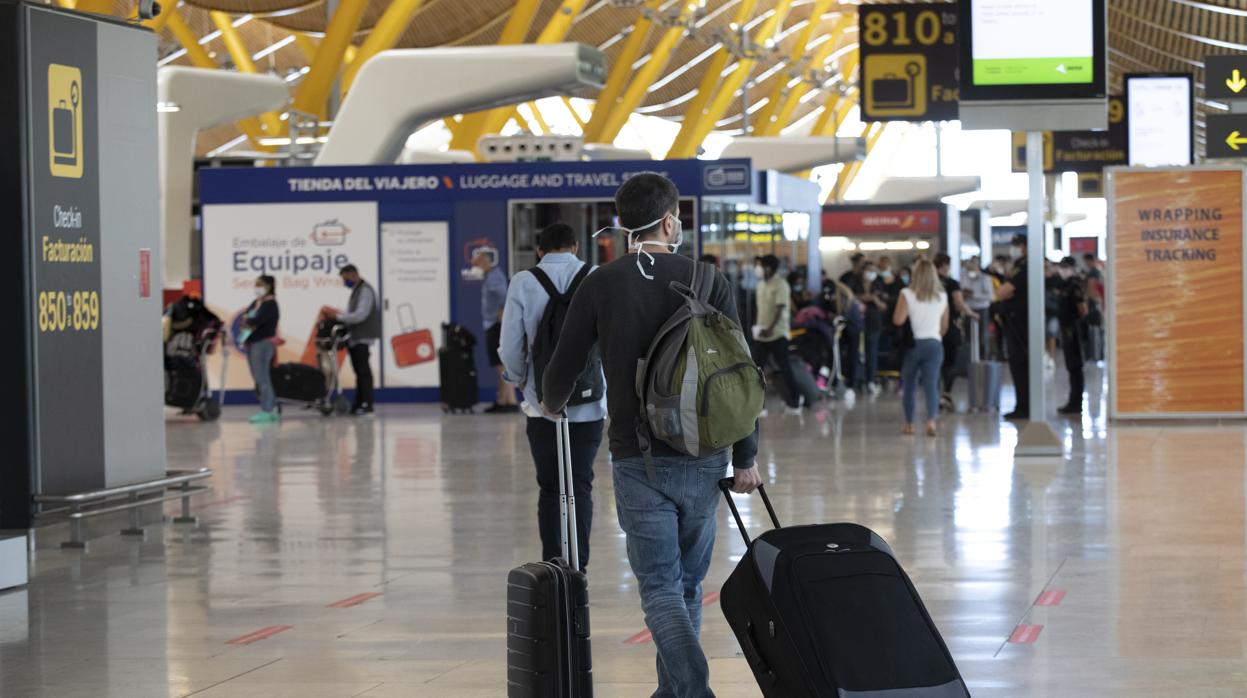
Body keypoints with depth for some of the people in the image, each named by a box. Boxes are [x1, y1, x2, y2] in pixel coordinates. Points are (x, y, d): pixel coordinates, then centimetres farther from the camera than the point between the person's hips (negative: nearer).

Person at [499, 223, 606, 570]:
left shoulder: (523, 283, -2)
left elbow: (510, 347, -2)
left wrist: (521, 381, 16)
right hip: (589, 403, 0)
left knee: (550, 488, 10)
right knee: (581, 486, 7)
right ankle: (578, 566, 2)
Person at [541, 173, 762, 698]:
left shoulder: (601, 285, -4)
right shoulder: (707, 281, -2)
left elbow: (563, 367, 3)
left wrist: (552, 404, 27)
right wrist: (746, 457, 5)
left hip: (638, 459, -2)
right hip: (703, 458, 2)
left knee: (661, 587, -3)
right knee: (688, 583, 17)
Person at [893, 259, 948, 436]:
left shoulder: (907, 295, -7)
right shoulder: (942, 296, 5)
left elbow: (898, 320, -14)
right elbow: (945, 325, 11)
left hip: (912, 343, -2)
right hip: (934, 344, 2)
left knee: (909, 385, 13)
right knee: (931, 384, -5)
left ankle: (909, 423, 21)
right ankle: (931, 420, -24)